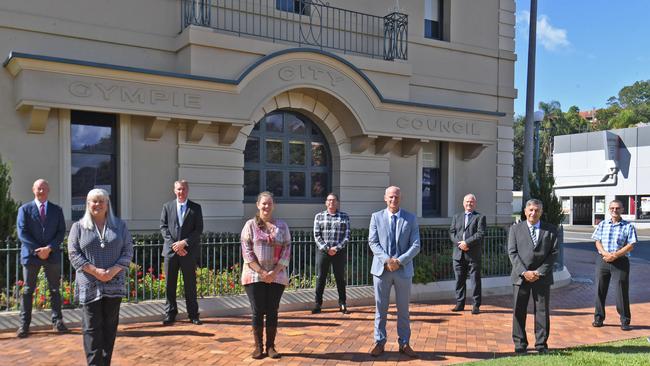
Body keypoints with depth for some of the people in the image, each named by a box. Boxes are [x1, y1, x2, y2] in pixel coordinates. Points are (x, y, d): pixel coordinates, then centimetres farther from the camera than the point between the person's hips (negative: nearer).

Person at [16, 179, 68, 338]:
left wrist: (49, 248, -12)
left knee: (55, 289, 6)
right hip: (30, 254, -1)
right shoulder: (25, 209, 3)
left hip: (52, 254, 2)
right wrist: (38, 250, -12)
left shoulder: (57, 210, 8)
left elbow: (61, 232, 3)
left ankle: (57, 321, 14)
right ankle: (24, 324, 9)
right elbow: (22, 233, -3)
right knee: (28, 290, 4)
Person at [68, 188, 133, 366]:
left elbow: (128, 251, 3)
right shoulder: (78, 227, 5)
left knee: (110, 326, 6)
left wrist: (114, 270, -13)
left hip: (114, 283, 2)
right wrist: (95, 271, -15)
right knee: (92, 327, -1)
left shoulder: (119, 225, 8)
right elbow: (74, 254, -3)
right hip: (90, 285, -1)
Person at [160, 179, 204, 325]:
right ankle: (170, 314, 16)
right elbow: (163, 227, 2)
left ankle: (193, 315, 13)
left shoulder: (196, 208, 4)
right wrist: (174, 245, -10)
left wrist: (184, 242, -13)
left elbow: (199, 229, -2)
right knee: (170, 284, 5)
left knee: (190, 284, 5)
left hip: (189, 251, -1)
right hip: (171, 250, 1)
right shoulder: (167, 206, 8)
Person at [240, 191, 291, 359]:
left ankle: (271, 346, 16)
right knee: (257, 311, 2)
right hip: (254, 276, -1)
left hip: (276, 277, 2)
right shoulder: (250, 225, 2)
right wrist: (261, 272, -14)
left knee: (272, 312, 4)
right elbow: (246, 251, -5)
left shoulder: (282, 226, 7)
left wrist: (274, 272, -10)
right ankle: (258, 346, 14)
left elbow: (287, 251, 2)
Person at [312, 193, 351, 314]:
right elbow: (316, 235, 0)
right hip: (323, 251, 0)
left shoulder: (344, 217, 5)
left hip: (339, 252, 0)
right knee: (321, 278, 5)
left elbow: (347, 236, 0)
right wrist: (326, 248, -11)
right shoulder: (319, 216, 6)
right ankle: (318, 304, 14)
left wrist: (336, 248, -12)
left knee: (340, 278, 6)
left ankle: (342, 304, 16)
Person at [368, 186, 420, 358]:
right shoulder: (376, 217, 4)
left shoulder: (410, 218, 3)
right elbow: (373, 242, -2)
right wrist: (387, 260, -16)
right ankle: (379, 342, 18)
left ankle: (404, 343, 21)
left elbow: (416, 245, -3)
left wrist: (399, 261, -15)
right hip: (381, 268, 0)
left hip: (403, 269, 0)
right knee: (381, 308, 7)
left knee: (403, 309, 9)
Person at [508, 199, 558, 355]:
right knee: (519, 311, 3)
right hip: (521, 276, 0)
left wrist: (540, 272, -10)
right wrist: (524, 272, -11)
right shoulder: (515, 229, 5)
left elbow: (553, 253, 0)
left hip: (542, 277, 0)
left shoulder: (551, 230, 5)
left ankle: (541, 344, 17)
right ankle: (520, 344, 13)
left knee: (542, 311, 6)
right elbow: (512, 252, -1)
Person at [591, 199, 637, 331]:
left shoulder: (628, 226, 0)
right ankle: (598, 318, 17)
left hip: (620, 261, -2)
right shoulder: (602, 224, 8)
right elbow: (597, 242, 5)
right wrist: (605, 253, -13)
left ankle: (625, 321, 13)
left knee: (622, 291, 1)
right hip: (602, 260, 3)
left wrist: (615, 255, -16)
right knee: (600, 290, 6)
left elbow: (630, 245, -6)